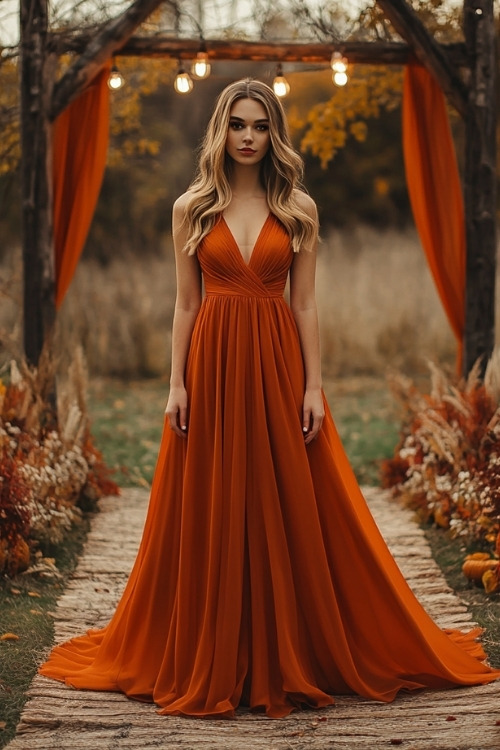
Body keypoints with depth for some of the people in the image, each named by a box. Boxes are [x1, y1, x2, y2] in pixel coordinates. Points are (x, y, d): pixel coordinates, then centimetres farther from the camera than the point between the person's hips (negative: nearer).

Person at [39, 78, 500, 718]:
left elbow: (305, 304, 3)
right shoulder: (192, 208, 5)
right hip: (212, 365, 0)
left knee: (291, 512, 2)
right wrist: (177, 383, -2)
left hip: (278, 365, 0)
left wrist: (313, 386, -3)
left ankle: (292, 658, 15)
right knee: (211, 515, 3)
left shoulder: (298, 209, 4)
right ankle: (212, 660, 15)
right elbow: (185, 303, 5)